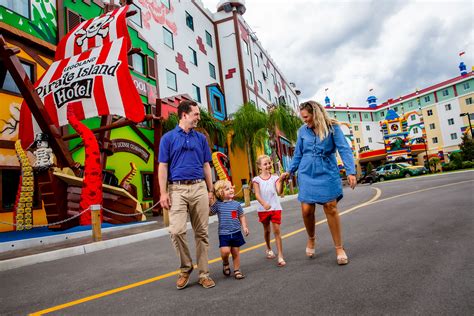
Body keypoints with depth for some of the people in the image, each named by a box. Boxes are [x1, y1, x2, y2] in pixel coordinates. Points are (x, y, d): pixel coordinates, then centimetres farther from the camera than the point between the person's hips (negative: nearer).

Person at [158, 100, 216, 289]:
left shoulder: (201, 138, 13)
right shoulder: (168, 138, 4)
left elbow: (206, 166, 14)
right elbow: (163, 167, 0)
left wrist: (210, 190, 10)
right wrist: (163, 193, -8)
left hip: (199, 188, 3)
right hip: (177, 189, -3)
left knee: (201, 232, 5)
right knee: (176, 230, -14)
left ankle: (203, 273, 16)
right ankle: (186, 267, 11)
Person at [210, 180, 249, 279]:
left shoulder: (236, 204, 1)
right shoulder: (217, 204, -4)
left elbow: (241, 216, 9)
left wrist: (244, 227, 1)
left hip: (236, 232, 2)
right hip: (223, 234, -2)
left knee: (236, 252, 8)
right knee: (225, 251, -14)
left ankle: (237, 270, 25)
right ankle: (225, 263, 19)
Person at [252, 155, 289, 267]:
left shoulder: (275, 178, -2)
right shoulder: (257, 179, -4)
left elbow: (279, 192, -16)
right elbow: (257, 195, -13)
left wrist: (281, 180, -33)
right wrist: (264, 204, -31)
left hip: (275, 207, -1)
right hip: (263, 209, 1)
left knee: (277, 230, -5)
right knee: (266, 230, 17)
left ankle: (280, 256, -2)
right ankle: (269, 249, 41)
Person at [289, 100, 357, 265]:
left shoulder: (332, 127, -5)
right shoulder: (302, 130, 3)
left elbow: (344, 149, -11)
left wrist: (351, 172, -21)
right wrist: (290, 171, 12)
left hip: (328, 173, -2)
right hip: (307, 174, 2)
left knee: (331, 208, -4)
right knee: (306, 210, -2)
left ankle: (339, 248, 11)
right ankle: (311, 238, 28)